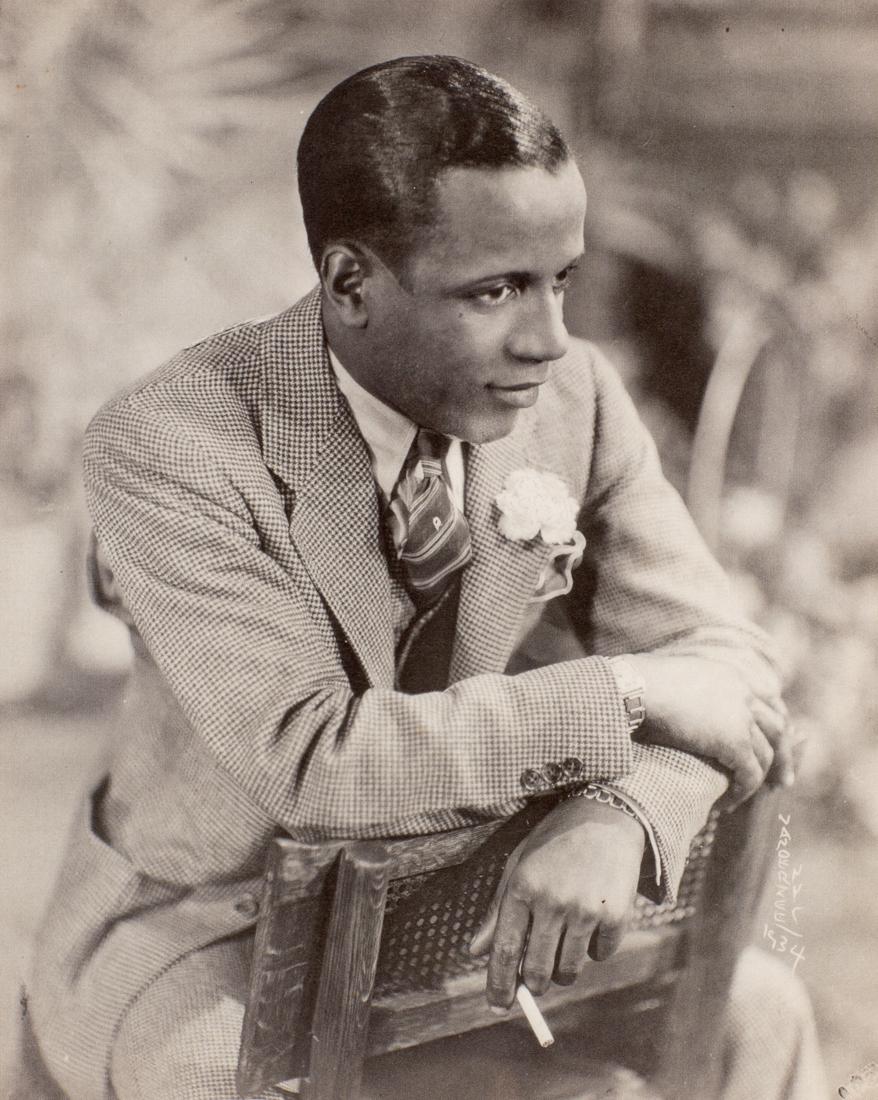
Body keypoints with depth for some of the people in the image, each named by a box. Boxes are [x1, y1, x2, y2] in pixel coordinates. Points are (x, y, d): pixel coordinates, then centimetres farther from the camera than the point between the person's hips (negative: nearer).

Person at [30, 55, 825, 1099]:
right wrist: (622, 697, -31)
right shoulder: (168, 448, -24)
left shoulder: (576, 394, -10)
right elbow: (310, 760, -31)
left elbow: (720, 657, -10)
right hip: (212, 939, -4)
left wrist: (618, 815, -32)